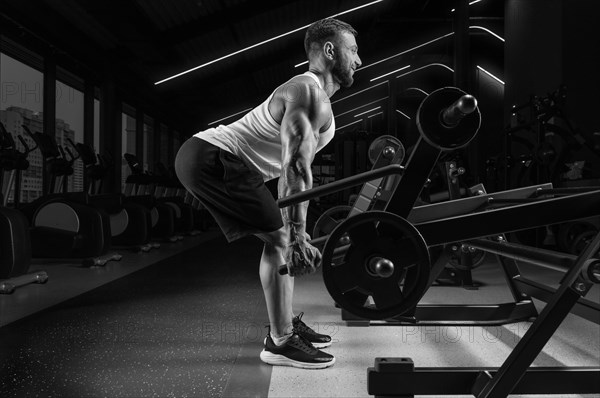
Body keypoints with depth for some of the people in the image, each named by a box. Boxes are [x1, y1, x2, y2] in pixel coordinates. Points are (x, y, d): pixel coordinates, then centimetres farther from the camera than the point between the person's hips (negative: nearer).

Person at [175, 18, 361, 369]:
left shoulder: (315, 96, 19)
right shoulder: (309, 93, -15)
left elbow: (291, 169, 22)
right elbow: (296, 169, -24)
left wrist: (294, 229, 24)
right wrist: (297, 233, -24)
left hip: (215, 158, 11)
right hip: (212, 159, -11)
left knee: (280, 237, 12)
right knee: (279, 239, -12)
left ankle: (286, 324, 22)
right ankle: (280, 342, -2)